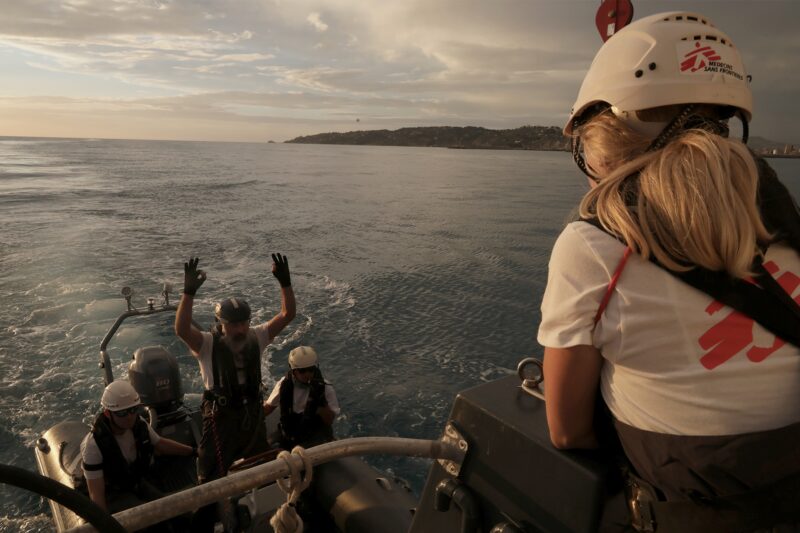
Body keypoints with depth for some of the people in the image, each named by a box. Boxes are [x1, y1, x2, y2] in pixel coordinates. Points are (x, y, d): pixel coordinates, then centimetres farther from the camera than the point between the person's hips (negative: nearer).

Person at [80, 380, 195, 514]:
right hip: (113, 496, -5)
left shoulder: (140, 424, -12)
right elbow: (96, 494, -23)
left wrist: (193, 451, 11)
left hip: (138, 483, 5)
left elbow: (161, 444, 8)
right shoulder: (94, 444, -28)